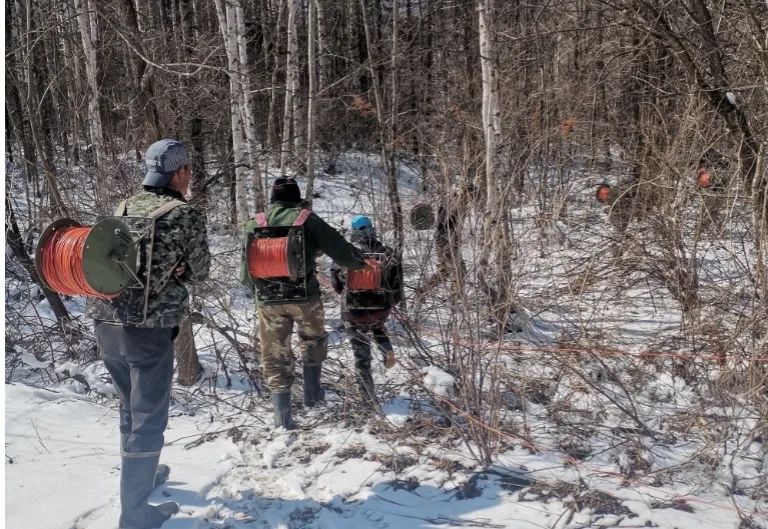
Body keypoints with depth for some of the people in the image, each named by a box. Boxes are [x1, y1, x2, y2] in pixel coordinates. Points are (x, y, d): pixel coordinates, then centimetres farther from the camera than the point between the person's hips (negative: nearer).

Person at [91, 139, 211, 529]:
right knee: (148, 419, 6)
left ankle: (140, 475, 45)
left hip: (106, 323, 7)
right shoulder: (186, 215, -8)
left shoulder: (124, 208, 10)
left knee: (131, 409, 25)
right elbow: (199, 271, 1)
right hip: (148, 329, -7)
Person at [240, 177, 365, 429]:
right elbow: (340, 250, -1)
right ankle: (312, 392, 27)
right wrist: (360, 262, 19)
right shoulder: (307, 220, -2)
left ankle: (282, 415, 7)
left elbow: (245, 271, 12)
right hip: (304, 296, -1)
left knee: (274, 354, 9)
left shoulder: (255, 224, 7)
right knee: (313, 340, 25)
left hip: (268, 300, 2)